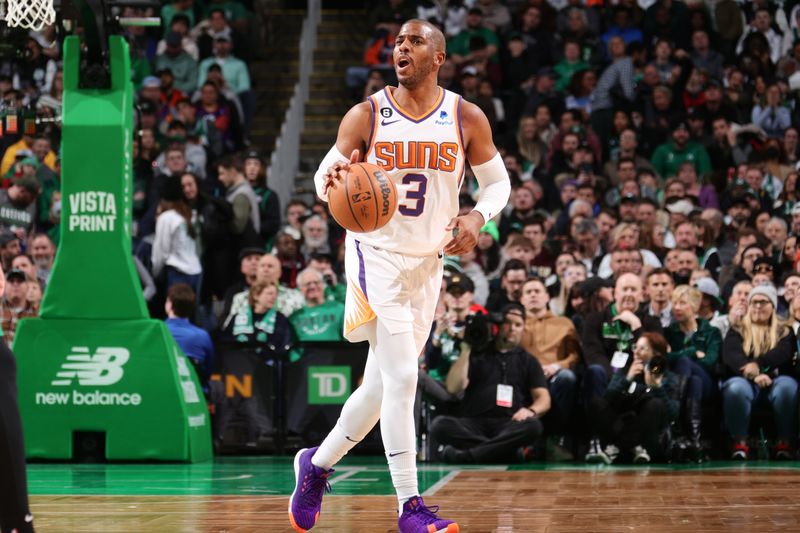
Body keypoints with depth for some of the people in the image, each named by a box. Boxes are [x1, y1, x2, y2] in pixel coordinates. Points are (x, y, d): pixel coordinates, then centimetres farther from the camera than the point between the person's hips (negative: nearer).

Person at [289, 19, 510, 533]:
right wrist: (332, 178, -24)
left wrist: (478, 218, -12)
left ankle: (318, 463, 34)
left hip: (427, 262, 4)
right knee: (402, 376, -16)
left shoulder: (467, 119, -1)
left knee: (383, 385, 12)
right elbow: (325, 177, 1)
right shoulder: (367, 116, -6)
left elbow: (498, 182, 9)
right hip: (376, 254, -4)